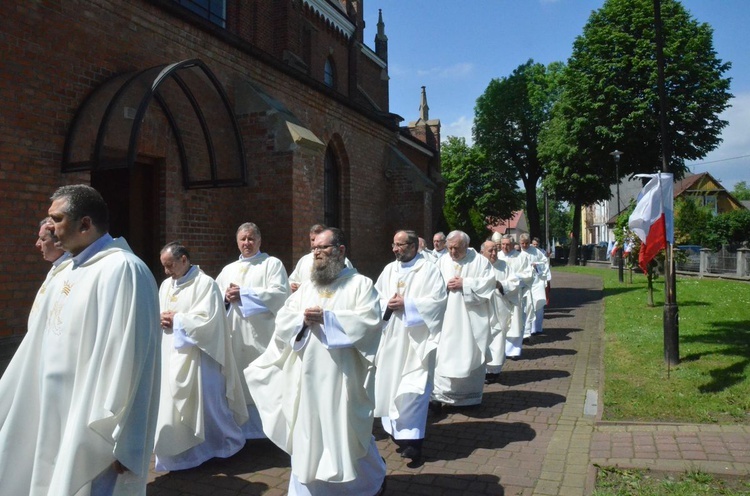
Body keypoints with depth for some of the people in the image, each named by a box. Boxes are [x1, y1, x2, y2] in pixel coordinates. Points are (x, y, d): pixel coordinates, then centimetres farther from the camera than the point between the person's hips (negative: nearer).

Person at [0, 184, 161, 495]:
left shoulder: (122, 270, -18)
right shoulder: (65, 273, 11)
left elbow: (127, 358, -21)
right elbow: (41, 345, 18)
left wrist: (117, 441, -21)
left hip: (93, 429, -8)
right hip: (55, 421, 8)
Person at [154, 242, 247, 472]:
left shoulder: (205, 284, -11)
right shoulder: (166, 285, 12)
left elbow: (207, 319, -19)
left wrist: (176, 319, -12)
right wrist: (162, 320, -8)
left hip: (196, 356, -7)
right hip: (171, 354, 7)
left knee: (205, 401, 4)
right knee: (171, 403, 9)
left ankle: (225, 442, 24)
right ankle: (178, 450, 23)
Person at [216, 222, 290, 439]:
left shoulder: (272, 264, 4)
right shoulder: (228, 270, 20)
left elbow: (280, 293, -11)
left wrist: (243, 294, -12)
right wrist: (226, 298, -9)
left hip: (262, 336, -5)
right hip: (235, 337, 5)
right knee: (238, 384, 6)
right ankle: (242, 430, 17)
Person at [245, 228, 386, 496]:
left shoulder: (361, 284, 0)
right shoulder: (305, 287, 15)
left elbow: (369, 321, -14)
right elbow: (282, 320, 8)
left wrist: (326, 317, -17)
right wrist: (303, 319, -13)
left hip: (342, 376, -4)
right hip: (307, 376, 4)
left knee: (345, 434, 7)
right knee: (307, 435, 9)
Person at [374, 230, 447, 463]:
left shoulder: (429, 270, -4)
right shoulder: (389, 270, 12)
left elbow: (438, 300, -12)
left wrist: (407, 304, -16)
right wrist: (387, 303, -10)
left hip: (416, 339, -6)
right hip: (391, 338, 6)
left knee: (412, 387, -9)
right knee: (390, 382, 9)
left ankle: (411, 438, -5)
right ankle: (397, 430, 25)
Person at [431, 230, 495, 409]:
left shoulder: (480, 261, 1)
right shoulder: (442, 261, 9)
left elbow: (488, 282, -9)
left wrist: (464, 284, -15)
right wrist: (445, 285, -14)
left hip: (472, 318, -2)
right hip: (447, 317, 2)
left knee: (470, 354, 5)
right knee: (444, 354, -3)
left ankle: (470, 395, 19)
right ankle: (440, 393, 2)